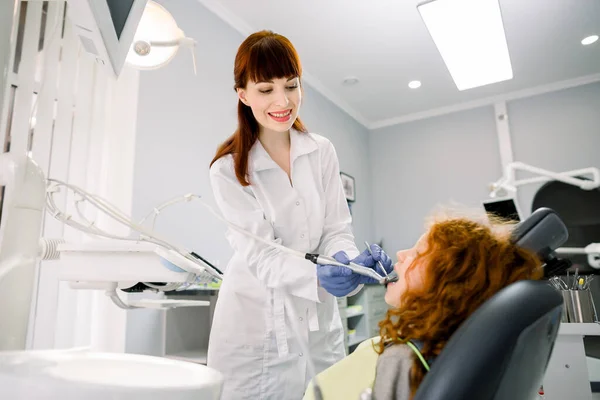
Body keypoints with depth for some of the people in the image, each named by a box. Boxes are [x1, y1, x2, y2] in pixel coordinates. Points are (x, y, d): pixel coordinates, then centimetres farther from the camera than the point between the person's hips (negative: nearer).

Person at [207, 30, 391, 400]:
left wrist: (346, 260, -24)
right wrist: (316, 277, -34)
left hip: (318, 320, 3)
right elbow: (259, 253, -16)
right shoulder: (229, 169, -10)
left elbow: (336, 229, -2)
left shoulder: (322, 152, 0)